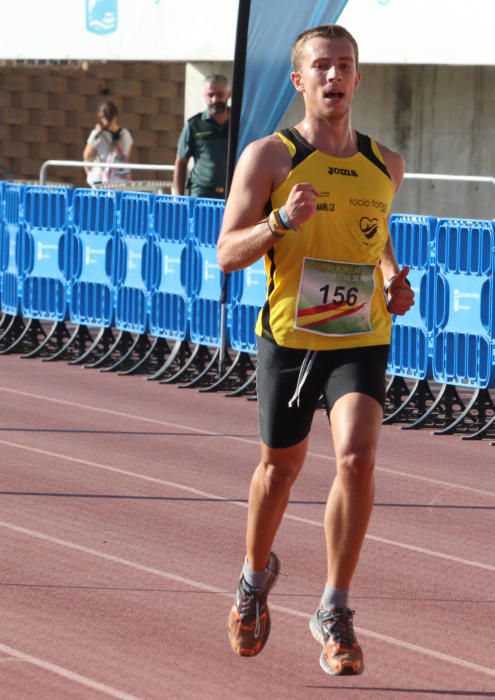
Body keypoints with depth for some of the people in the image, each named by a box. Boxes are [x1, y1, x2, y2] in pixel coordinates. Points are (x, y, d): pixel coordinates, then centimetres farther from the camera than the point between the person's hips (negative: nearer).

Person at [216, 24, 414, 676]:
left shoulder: (386, 165, 7)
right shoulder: (268, 156, -4)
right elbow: (228, 252, -7)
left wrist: (393, 279, 7)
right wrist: (281, 222, -24)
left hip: (363, 338, 1)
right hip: (288, 336, -1)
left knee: (357, 457, -18)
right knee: (281, 466, 13)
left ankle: (334, 610, -5)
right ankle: (256, 576, 43)